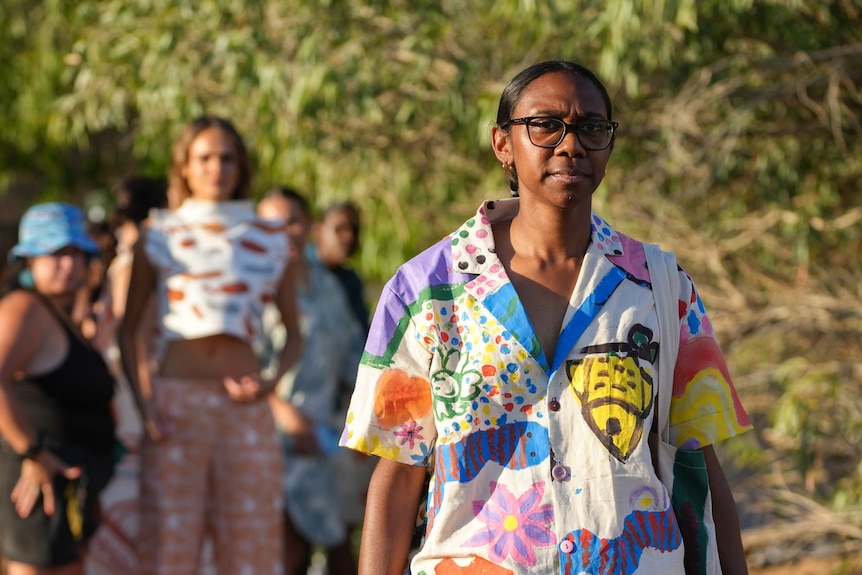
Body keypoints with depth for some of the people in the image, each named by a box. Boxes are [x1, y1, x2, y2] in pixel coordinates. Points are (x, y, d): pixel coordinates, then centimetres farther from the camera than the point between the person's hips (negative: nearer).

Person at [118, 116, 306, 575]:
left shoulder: (270, 241, 10)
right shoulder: (159, 235, 7)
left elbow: (293, 333, 14)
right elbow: (127, 329, 7)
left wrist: (272, 382, -6)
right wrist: (142, 405, -6)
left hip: (244, 405, 1)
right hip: (176, 400, -1)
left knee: (250, 536, 1)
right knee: (169, 536, -3)